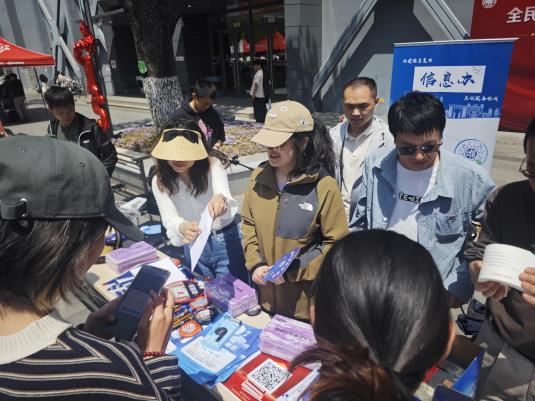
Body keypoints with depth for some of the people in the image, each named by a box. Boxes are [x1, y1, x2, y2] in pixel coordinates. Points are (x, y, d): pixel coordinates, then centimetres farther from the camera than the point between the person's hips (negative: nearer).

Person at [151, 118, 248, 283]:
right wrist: (182, 227, -43)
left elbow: (224, 195, -31)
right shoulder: (160, 182, -9)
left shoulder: (212, 165, -15)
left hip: (225, 241, -2)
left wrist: (221, 199, -56)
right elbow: (169, 218, -19)